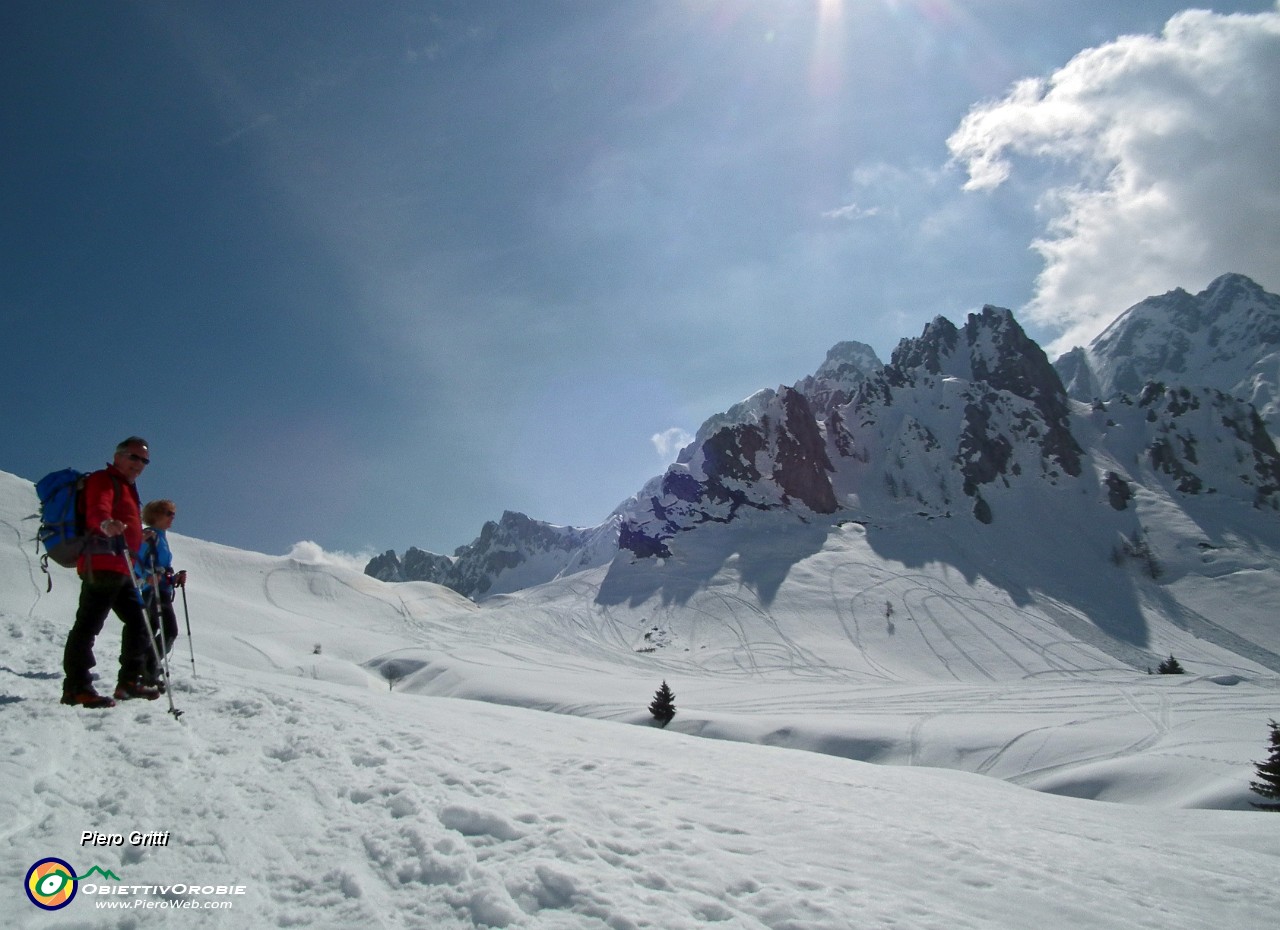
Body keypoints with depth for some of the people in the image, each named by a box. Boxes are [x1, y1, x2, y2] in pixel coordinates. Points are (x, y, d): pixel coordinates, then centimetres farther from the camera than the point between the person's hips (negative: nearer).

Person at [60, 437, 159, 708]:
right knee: (88, 624, -12)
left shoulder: (127, 487, 28)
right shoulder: (103, 480, -3)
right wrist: (106, 523, -45)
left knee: (137, 623, 13)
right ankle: (76, 687, -12)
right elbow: (97, 508, -26)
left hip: (121, 570, 10)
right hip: (102, 565, -10)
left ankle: (129, 682, 22)